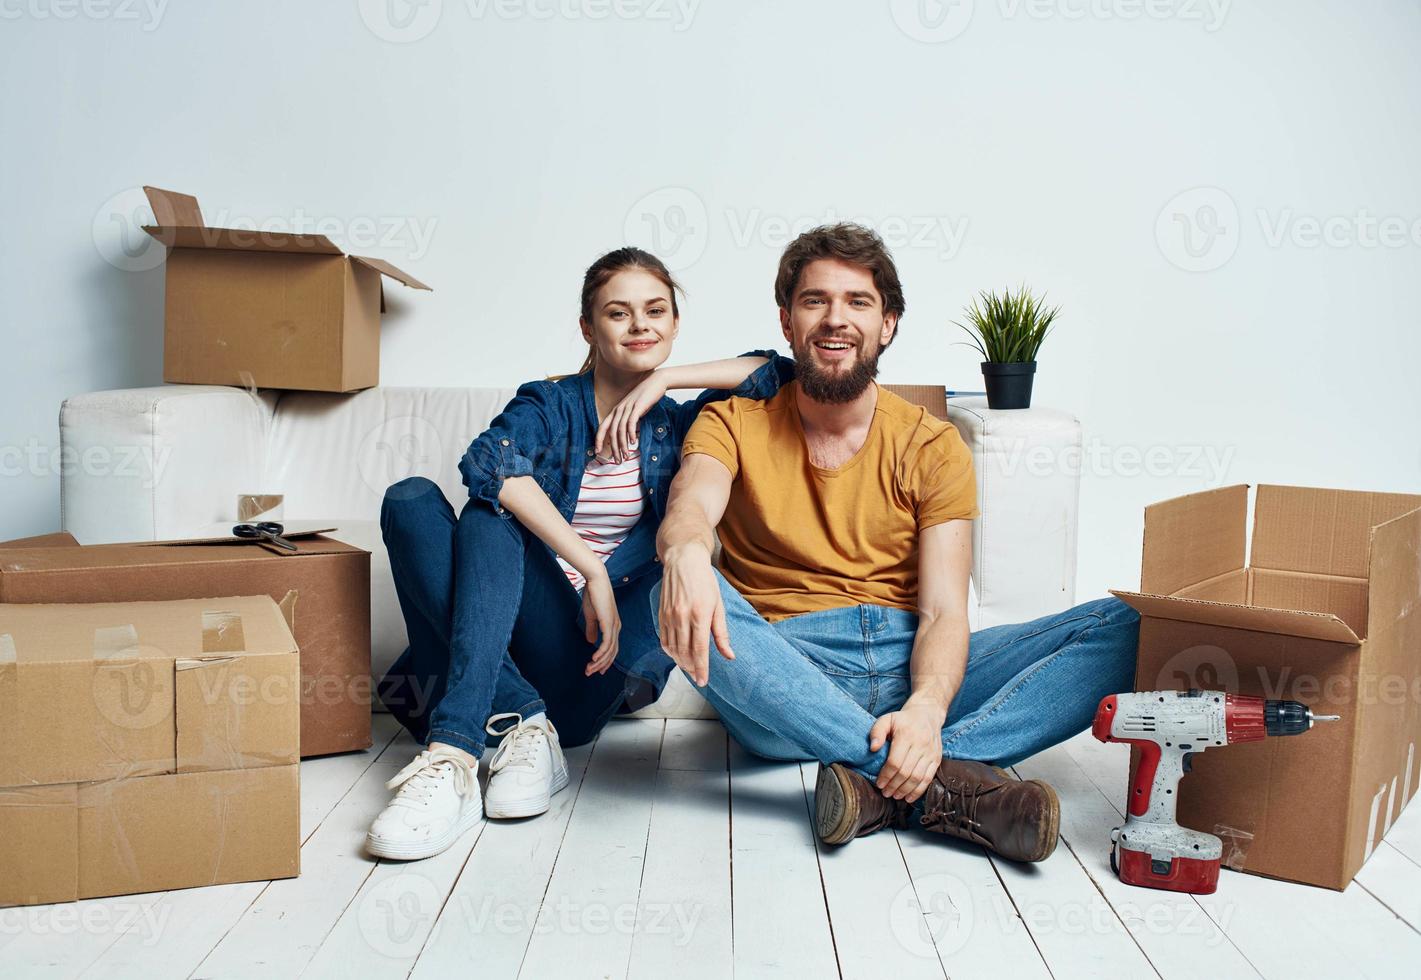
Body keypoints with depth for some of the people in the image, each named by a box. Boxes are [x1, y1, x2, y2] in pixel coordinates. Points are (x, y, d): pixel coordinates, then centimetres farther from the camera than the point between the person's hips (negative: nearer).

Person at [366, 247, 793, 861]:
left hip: (589, 652, -1)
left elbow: (779, 372, 0)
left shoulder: (680, 424, 11)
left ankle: (453, 751, -41)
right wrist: (591, 568, -25)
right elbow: (490, 464, -18)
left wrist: (663, 378, -5)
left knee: (489, 519, -27)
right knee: (410, 500, -23)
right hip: (503, 627, 2)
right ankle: (525, 721, -33)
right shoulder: (548, 406, 6)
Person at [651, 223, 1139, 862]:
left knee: (1123, 628, -15)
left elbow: (944, 610, -4)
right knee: (676, 592, -32)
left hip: (910, 668, 2)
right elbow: (691, 507, -17)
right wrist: (685, 552, -43)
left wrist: (926, 708, -26)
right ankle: (951, 784, -35)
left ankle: (881, 790, -33)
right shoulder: (734, 424, 7)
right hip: (784, 678, -1)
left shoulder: (933, 447, 7)